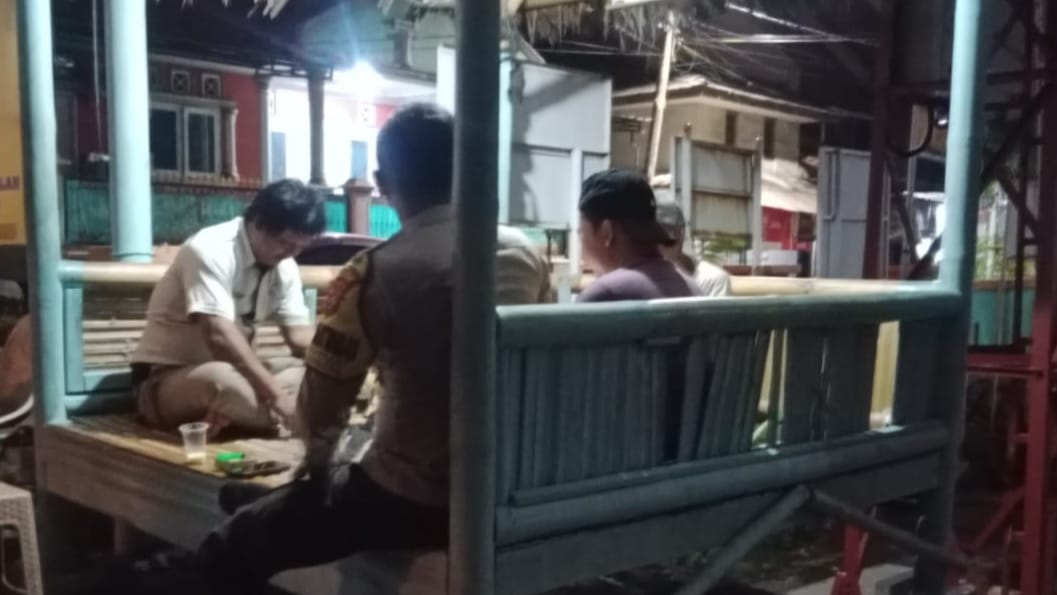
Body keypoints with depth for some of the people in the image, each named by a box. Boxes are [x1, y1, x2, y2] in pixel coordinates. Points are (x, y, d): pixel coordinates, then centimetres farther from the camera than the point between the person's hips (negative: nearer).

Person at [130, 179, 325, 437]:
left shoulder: (284, 266, 0)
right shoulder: (211, 251, -23)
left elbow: (300, 334, -2)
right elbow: (220, 336, -33)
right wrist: (275, 394, -38)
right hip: (165, 380, -8)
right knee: (222, 380, -41)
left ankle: (227, 413, -23)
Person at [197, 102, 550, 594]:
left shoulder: (374, 274, -16)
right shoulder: (523, 255, 0)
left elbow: (318, 415, -7)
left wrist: (318, 460, 16)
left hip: (412, 501, -6)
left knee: (227, 552, 10)